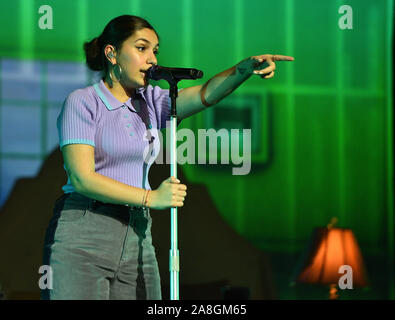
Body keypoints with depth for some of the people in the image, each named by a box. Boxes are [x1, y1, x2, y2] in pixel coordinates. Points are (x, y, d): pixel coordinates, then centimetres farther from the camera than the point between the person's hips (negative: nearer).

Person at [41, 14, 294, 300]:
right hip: (83, 237, -5)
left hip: (137, 239, 6)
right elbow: (82, 178, -14)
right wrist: (150, 197, -18)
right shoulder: (82, 102, -4)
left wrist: (246, 67, -23)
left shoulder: (150, 102, 13)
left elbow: (206, 94, -4)